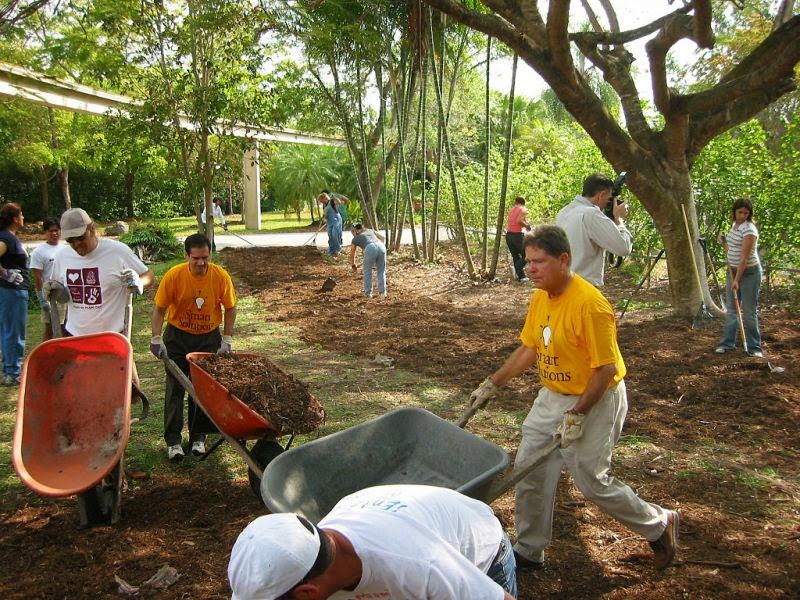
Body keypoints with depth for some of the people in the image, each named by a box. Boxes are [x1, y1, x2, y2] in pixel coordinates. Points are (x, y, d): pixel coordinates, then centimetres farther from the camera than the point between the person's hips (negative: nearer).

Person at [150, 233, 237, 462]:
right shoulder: (174, 276, -19)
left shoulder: (221, 276, -16)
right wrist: (156, 338, -21)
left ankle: (198, 437, 16)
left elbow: (230, 308, -2)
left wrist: (227, 339, -7)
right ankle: (173, 440, 7)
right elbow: (159, 309, -11)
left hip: (209, 337, 1)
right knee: (175, 389, -1)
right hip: (177, 336, -1)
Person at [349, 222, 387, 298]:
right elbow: (382, 237, 26)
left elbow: (352, 254, 39)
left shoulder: (355, 239, 28)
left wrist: (353, 265, 54)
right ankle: (382, 292, 16)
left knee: (367, 271, 17)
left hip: (370, 248, -3)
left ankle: (368, 293, 19)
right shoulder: (370, 231, 36)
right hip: (381, 247, 3)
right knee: (381, 271, 18)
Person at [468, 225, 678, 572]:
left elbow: (606, 369, -23)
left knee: (591, 481, 1)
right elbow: (529, 349, 10)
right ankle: (529, 551, 26)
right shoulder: (540, 298, 0)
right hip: (552, 397, 8)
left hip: (594, 400, -8)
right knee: (530, 471, 8)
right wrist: (492, 384, 8)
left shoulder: (589, 304, -26)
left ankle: (659, 525, 27)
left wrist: (577, 414, -22)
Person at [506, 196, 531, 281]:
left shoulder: (511, 210, 16)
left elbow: (511, 221, 9)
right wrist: (527, 225, -4)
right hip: (517, 235, -6)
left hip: (508, 235, 6)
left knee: (515, 257, 13)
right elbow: (519, 220, -19)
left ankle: (521, 276, 12)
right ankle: (517, 269, -18)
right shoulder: (523, 210, -1)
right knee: (525, 256, 5)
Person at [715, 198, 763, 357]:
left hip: (749, 273, -8)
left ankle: (754, 347, 5)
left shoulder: (749, 229, -19)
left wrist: (737, 280, -25)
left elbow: (745, 257, -23)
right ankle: (727, 343, 17)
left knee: (749, 311, -3)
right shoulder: (735, 224, 8)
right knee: (731, 309, 10)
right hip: (733, 271, 8)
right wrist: (725, 241, 6)